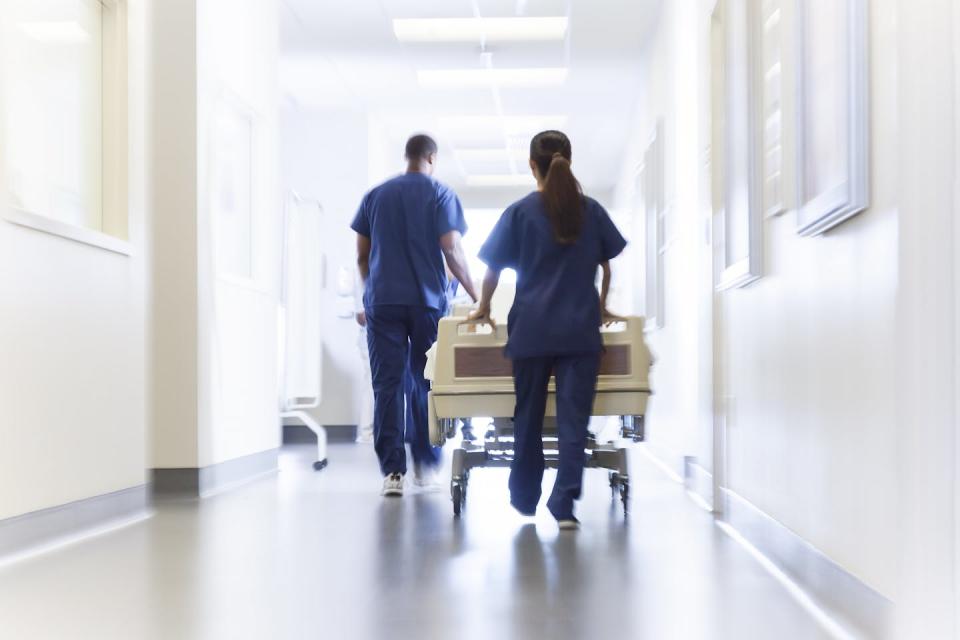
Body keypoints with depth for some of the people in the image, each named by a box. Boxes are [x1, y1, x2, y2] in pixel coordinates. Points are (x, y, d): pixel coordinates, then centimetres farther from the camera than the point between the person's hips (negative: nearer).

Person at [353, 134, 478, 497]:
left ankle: (392, 470, -6)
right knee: (424, 385, 11)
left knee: (387, 385, 0)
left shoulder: (375, 196, 10)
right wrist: (474, 295, 0)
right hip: (427, 302, -1)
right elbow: (451, 250, -8)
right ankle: (426, 465, 17)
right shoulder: (440, 195, 0)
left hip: (382, 301, 1)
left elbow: (361, 255, 11)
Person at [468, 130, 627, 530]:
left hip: (531, 329, 0)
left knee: (528, 417, 13)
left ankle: (525, 498, 26)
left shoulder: (519, 212, -1)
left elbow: (493, 268, 2)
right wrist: (601, 308, 28)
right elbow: (606, 264, 14)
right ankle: (564, 504, -9)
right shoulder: (591, 211, 5)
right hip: (581, 330, 1)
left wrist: (483, 308, 18)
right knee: (573, 418, -1)